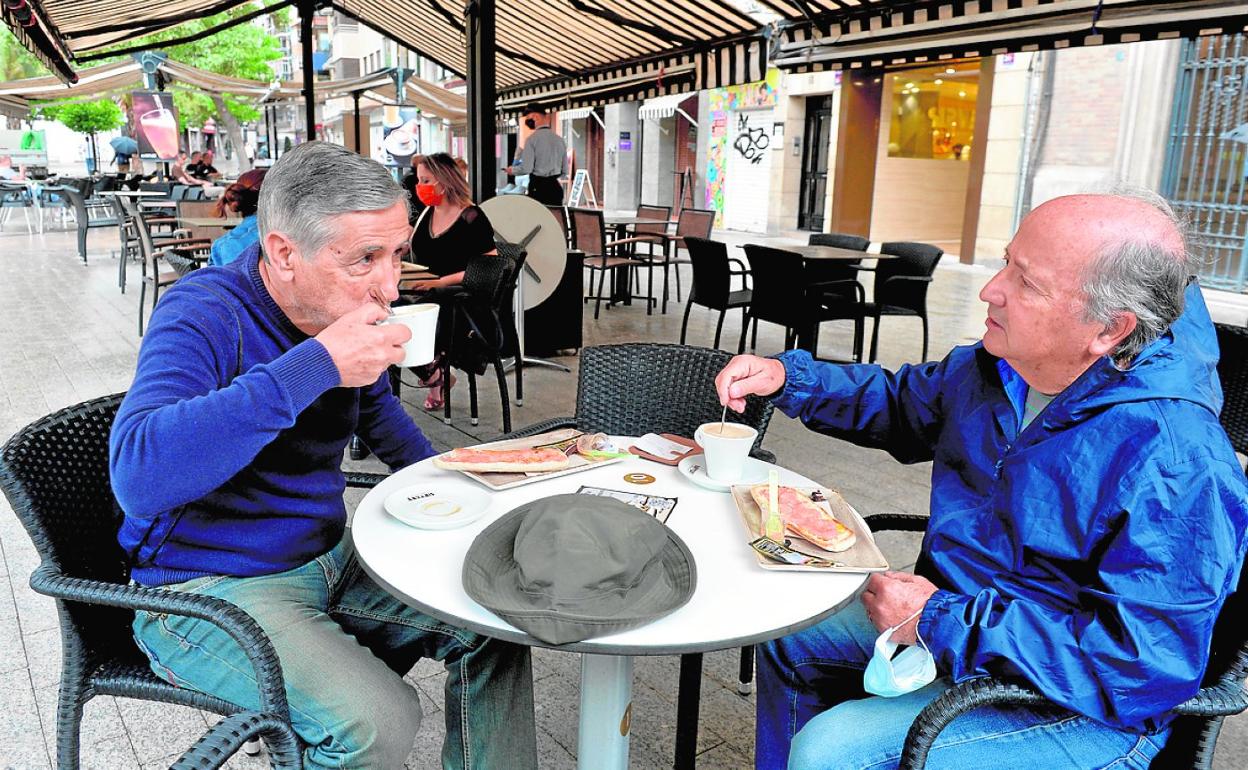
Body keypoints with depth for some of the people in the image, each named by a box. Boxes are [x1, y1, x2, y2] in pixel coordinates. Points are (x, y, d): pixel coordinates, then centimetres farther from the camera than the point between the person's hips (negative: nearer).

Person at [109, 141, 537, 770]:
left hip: (327, 559, 7)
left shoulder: (341, 310, 1)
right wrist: (315, 364, -39)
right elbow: (138, 474, -41)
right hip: (212, 591, -7)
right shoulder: (204, 313, -22)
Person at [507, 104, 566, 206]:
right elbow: (565, 171, 12)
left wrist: (512, 170, 6)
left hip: (538, 186, -5)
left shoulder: (532, 139, -8)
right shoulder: (559, 139, 8)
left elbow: (526, 169, -13)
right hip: (556, 187, 5)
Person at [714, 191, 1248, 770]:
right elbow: (904, 404, 14)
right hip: (951, 619, 8)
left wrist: (942, 623, -27)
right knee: (790, 635, 17)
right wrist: (789, 379, 0)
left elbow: (1146, 667, -31)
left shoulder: (1176, 467, -30)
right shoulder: (1000, 366, -4)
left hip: (1071, 709, -8)